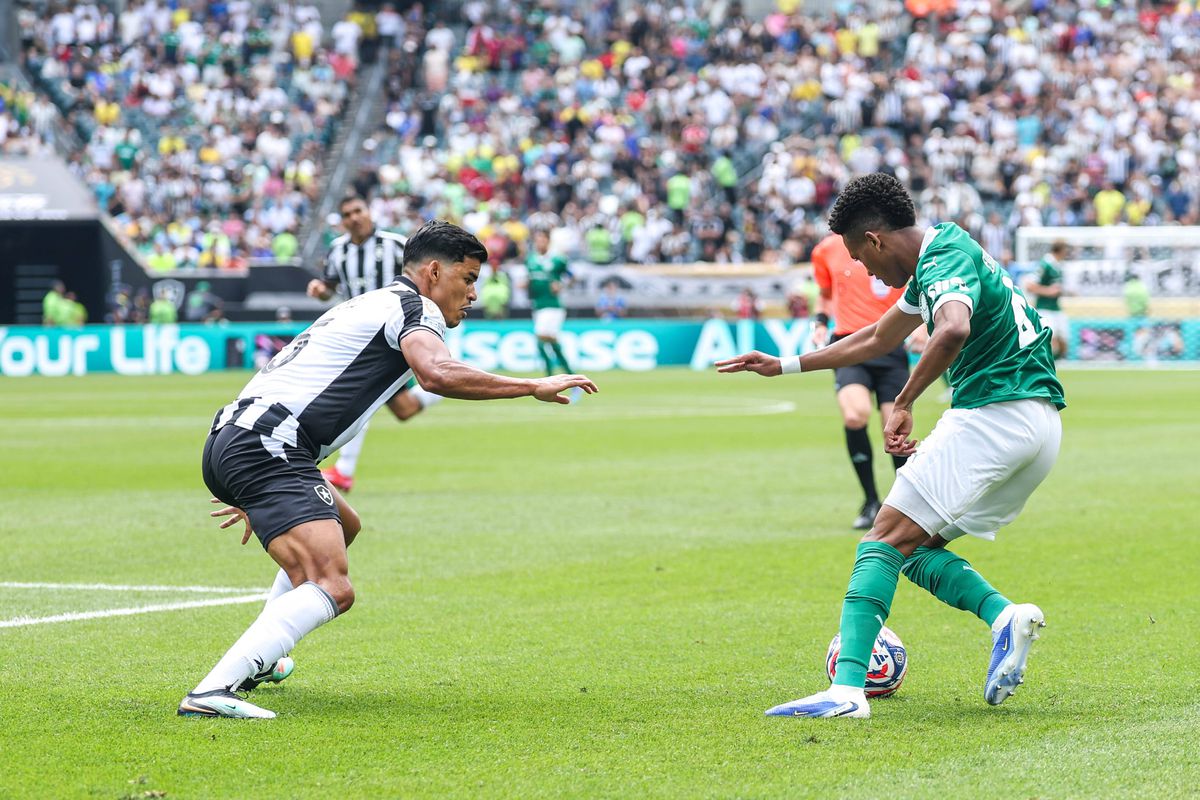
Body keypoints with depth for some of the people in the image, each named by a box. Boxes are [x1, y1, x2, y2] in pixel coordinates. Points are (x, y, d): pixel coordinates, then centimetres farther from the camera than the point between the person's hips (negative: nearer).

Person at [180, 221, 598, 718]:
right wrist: (534, 387, -13)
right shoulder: (417, 308, 0)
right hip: (267, 447, -10)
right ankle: (213, 692, -39)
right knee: (331, 590, -23)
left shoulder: (370, 306, 29)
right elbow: (436, 374, -22)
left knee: (342, 528, 34)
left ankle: (255, 661, 34)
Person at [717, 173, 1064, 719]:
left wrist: (903, 404, -24)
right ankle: (1005, 616, -9)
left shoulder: (944, 261, -11)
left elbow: (954, 330, -35)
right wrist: (785, 366, 38)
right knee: (915, 546, 14)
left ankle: (847, 689, -20)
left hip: (992, 413, -10)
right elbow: (877, 339, 35)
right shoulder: (936, 258, 21)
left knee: (885, 539, -9)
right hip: (1040, 424, 10)